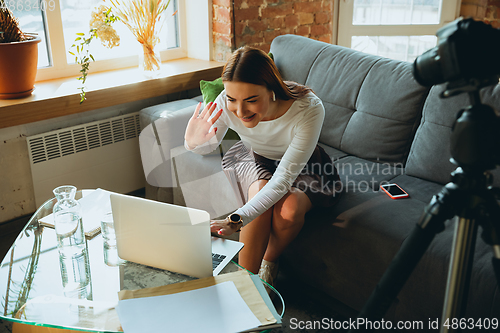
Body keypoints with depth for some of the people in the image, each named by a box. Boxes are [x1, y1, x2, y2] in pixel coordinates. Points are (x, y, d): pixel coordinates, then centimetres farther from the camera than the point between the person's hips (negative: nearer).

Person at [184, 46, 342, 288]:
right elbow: (210, 145, -6)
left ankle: (268, 264, 2)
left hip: (300, 166, -1)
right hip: (254, 158, 2)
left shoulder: (308, 109, -38)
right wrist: (194, 143, -32)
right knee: (261, 190, -32)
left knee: (288, 210, -31)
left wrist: (236, 220, -51)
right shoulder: (226, 104, -29)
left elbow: (283, 179, -39)